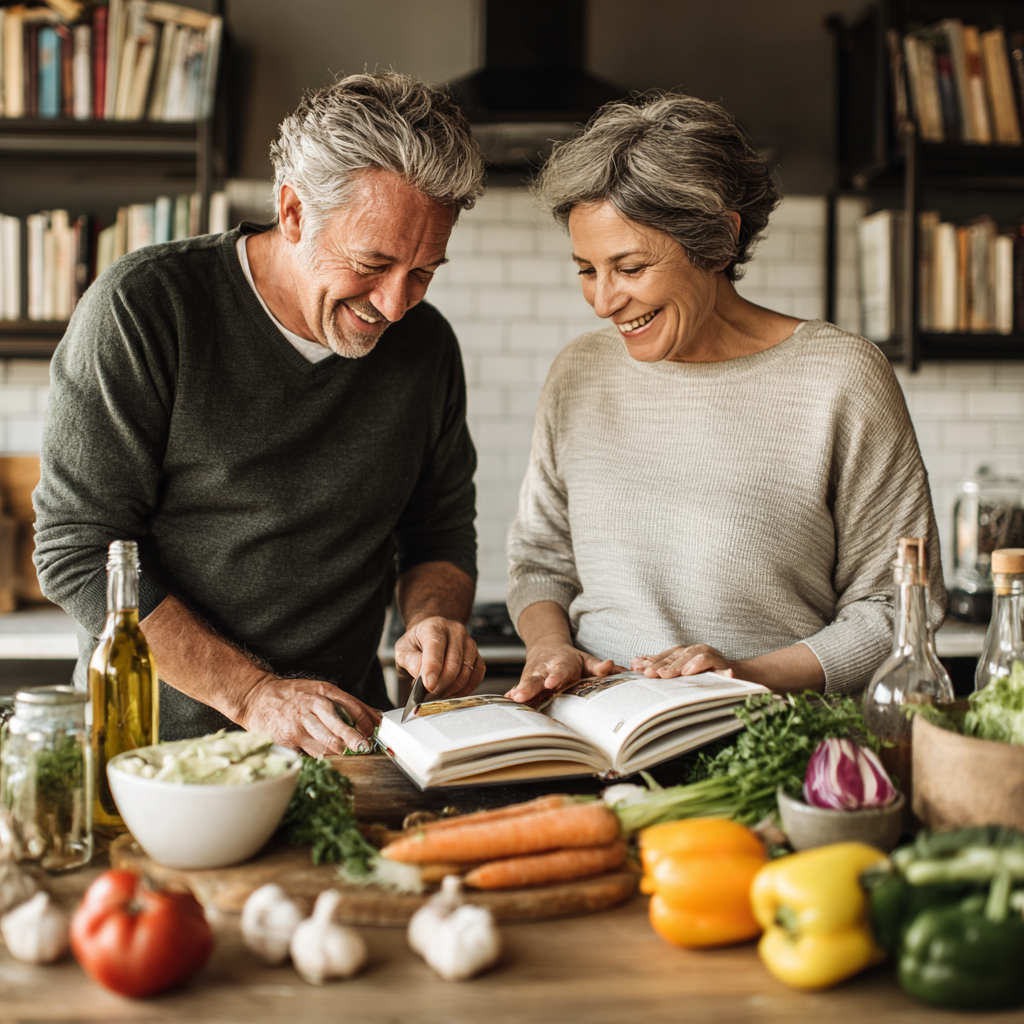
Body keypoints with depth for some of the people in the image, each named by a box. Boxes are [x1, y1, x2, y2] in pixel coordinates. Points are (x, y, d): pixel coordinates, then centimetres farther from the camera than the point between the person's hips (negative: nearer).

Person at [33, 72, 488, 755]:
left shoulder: (428, 347, 5)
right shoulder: (144, 309, -10)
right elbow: (80, 552, -12)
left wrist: (436, 620, -6)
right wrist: (255, 696, -19)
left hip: (342, 743, 1)